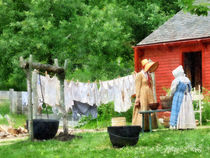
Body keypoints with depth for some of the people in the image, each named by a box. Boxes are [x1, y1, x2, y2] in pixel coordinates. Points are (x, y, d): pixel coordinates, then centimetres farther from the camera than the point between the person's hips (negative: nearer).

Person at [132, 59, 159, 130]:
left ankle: (147, 127, 5)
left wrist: (152, 97, 16)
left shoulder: (149, 75, 16)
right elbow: (137, 87, -10)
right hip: (142, 95, -8)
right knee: (142, 111, -11)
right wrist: (137, 98, -16)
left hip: (149, 96, 8)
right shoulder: (139, 75, -6)